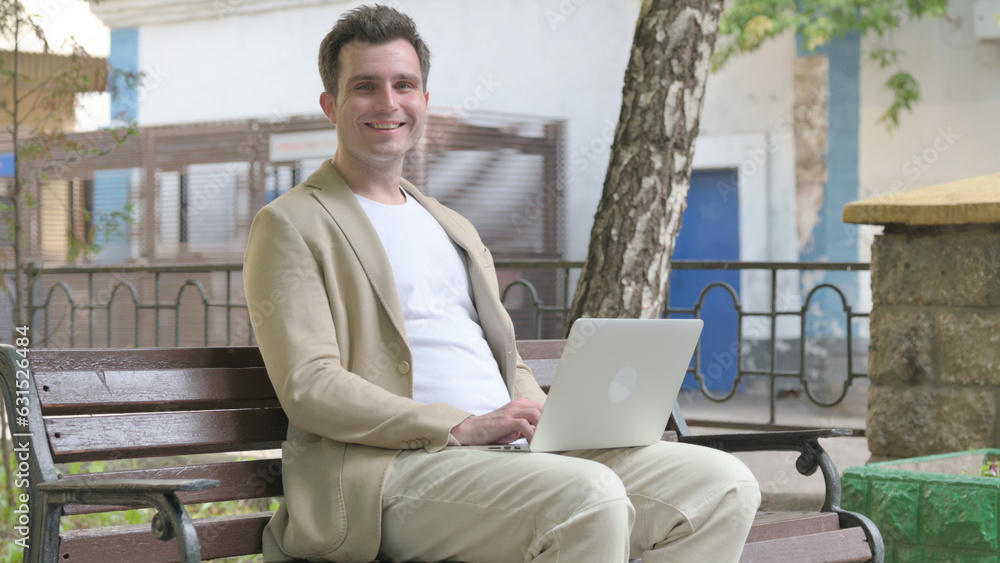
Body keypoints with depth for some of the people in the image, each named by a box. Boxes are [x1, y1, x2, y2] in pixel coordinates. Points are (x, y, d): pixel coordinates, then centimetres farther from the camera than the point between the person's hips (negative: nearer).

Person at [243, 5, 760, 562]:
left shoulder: (455, 228, 28)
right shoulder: (290, 226, 3)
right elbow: (308, 388, -9)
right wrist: (463, 427, -19)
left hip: (514, 454, 8)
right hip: (392, 470, -7)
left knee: (724, 483, -10)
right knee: (588, 495, -35)